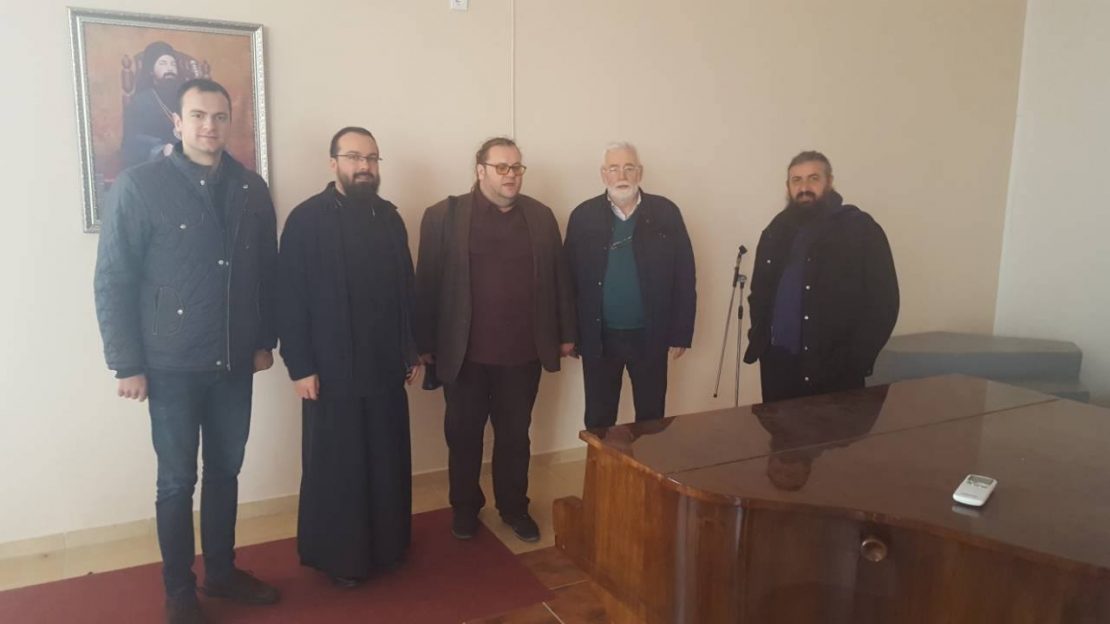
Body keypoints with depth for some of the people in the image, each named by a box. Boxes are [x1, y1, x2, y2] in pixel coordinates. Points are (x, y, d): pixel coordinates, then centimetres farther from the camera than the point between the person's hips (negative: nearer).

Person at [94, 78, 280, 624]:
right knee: (177, 481, 8)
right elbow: (113, 281, -7)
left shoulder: (251, 189, 4)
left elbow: (267, 272, 8)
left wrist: (265, 341, 7)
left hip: (235, 364, 4)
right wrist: (127, 364, -9)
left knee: (225, 474, 14)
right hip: (173, 365, -3)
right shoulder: (139, 186, -7)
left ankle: (222, 572, 32)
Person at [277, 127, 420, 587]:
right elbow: (291, 299, -10)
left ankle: (386, 544, 30)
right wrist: (299, 366, -12)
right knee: (335, 468, 8)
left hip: (385, 368, 5)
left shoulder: (390, 217, 8)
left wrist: (411, 350, 10)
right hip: (332, 371, -4)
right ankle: (335, 556, 25)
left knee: (387, 463, 13)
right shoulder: (306, 219, -7)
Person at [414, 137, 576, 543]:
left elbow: (558, 276, 8)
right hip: (465, 353, -2)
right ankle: (465, 507, 32)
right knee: (463, 434, 13)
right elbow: (427, 284, -5)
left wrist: (565, 333, 8)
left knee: (515, 435, 15)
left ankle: (514, 507, 32)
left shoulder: (541, 216, 6)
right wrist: (426, 344, -6)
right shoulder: (444, 216, -4)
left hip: (523, 352, 2)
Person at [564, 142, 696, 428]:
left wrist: (681, 332, -3)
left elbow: (684, 276, -1)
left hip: (650, 335, 0)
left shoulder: (666, 213, -2)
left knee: (651, 417, 13)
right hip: (599, 337, 0)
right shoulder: (583, 216, -1)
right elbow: (570, 279, 1)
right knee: (598, 420, 11)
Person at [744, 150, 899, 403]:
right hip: (777, 363, 5)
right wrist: (758, 340, 6)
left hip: (833, 370, -4)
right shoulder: (776, 230, 10)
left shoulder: (860, 229, -5)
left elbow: (882, 303, -8)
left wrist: (854, 362, -14)